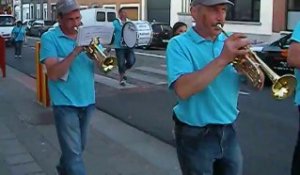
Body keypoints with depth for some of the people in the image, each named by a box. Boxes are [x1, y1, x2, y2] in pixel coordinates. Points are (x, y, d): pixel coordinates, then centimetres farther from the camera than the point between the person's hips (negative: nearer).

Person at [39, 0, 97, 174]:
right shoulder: (49, 38, -7)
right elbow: (53, 74, -18)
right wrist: (76, 51, -24)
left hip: (87, 101, 6)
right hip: (65, 103, -5)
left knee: (79, 147, 22)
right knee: (74, 152, -6)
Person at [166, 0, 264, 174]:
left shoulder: (230, 42, 5)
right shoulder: (179, 44, -11)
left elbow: (257, 84, 5)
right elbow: (183, 90, -26)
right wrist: (223, 59, -29)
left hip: (229, 131, 5)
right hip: (196, 135, -5)